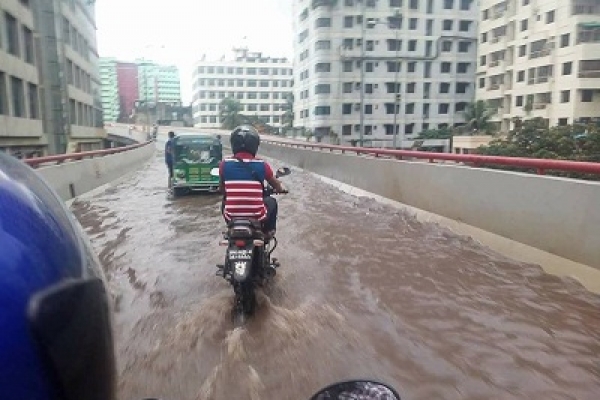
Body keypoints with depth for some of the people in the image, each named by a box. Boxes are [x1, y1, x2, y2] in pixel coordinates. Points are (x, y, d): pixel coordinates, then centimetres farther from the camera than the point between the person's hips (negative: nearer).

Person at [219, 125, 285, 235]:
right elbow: (278, 187, 9)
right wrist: (281, 189, 33)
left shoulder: (224, 164, -5)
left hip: (232, 216, 1)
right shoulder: (262, 165, -7)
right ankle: (269, 231, 32)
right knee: (271, 201, 30)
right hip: (257, 216, -1)